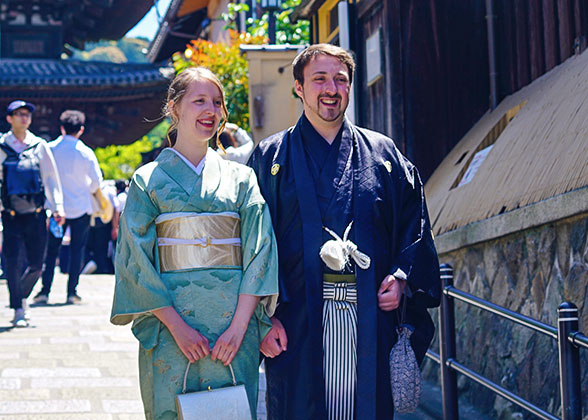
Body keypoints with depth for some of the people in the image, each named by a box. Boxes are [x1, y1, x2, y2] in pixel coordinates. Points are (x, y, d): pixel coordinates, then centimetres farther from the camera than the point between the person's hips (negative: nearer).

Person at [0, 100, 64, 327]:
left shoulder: (40, 146, 6)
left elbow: (52, 178, 8)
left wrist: (58, 207, -1)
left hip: (36, 214, 2)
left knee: (36, 264, 3)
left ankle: (22, 296, 31)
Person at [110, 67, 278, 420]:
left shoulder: (241, 178, 10)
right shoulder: (149, 180, 5)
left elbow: (259, 250, 2)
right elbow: (137, 259, -2)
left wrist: (239, 325, -11)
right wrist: (176, 325, -12)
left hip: (235, 319, 1)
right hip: (170, 320, -1)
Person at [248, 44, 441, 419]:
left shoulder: (383, 153, 14)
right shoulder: (271, 157, 8)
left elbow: (413, 221, 14)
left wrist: (402, 277, -3)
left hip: (371, 318, 2)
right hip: (298, 322, -2)